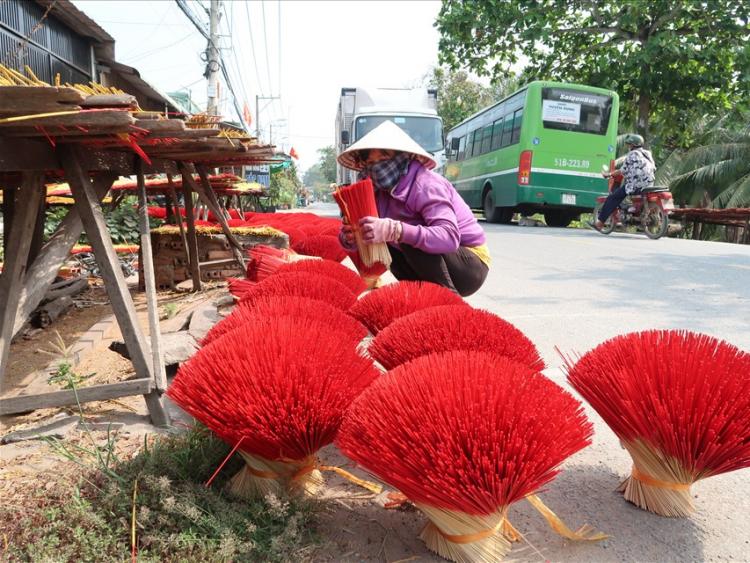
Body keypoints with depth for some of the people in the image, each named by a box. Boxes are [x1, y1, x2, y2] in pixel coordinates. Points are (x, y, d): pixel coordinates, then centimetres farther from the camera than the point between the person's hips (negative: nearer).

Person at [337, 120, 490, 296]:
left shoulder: (425, 184, -23)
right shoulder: (381, 192, 1)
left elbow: (449, 238, -37)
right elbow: (368, 237, -1)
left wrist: (394, 231, -48)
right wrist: (349, 238, -26)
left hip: (471, 265, -8)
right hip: (438, 262, 8)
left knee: (409, 237, -27)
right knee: (380, 243, 2)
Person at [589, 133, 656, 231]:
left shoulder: (632, 155, -4)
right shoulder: (648, 154, 18)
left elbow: (623, 171, -5)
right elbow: (653, 169, 21)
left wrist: (609, 174, 6)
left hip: (636, 185, -9)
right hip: (649, 185, 9)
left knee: (612, 197, -6)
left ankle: (600, 222, -13)